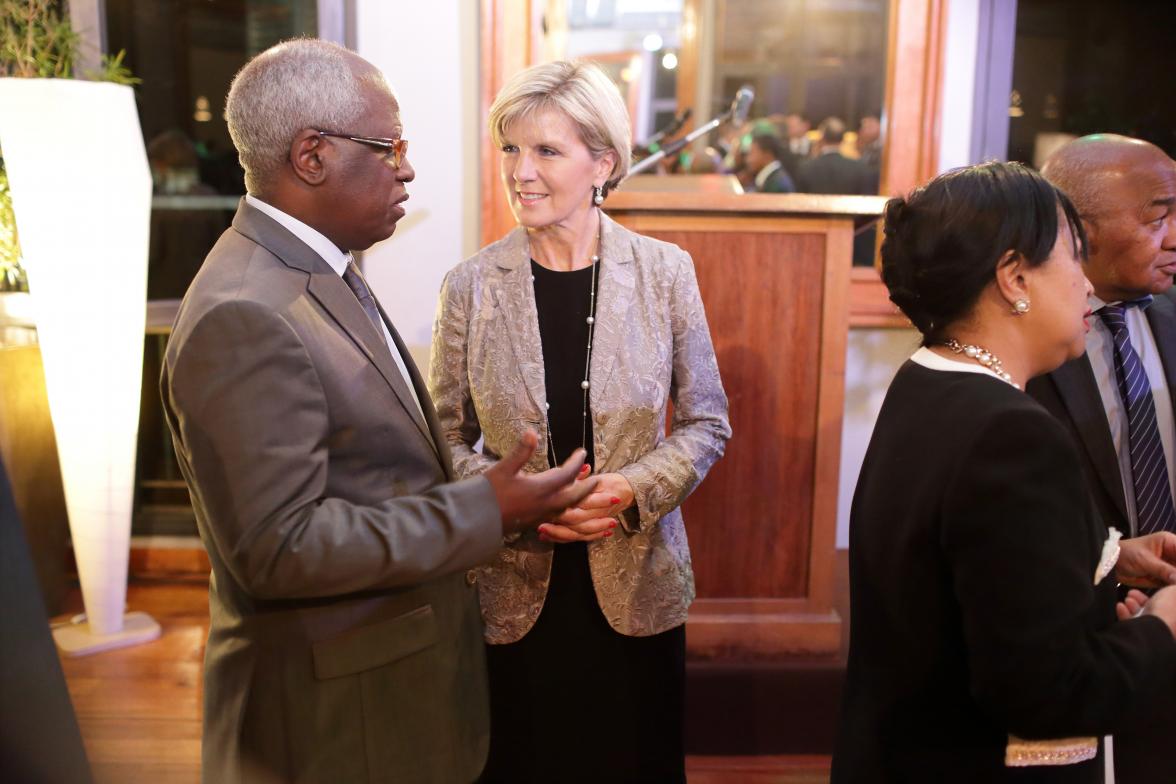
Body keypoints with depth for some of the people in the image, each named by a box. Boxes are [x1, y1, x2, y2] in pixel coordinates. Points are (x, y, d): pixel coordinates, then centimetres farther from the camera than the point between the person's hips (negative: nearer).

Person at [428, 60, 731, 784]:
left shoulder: (665, 272, -5)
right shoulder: (470, 286, -5)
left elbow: (707, 423, 0)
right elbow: (447, 440, 1)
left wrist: (632, 490, -17)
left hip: (636, 588, 0)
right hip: (512, 591, 0)